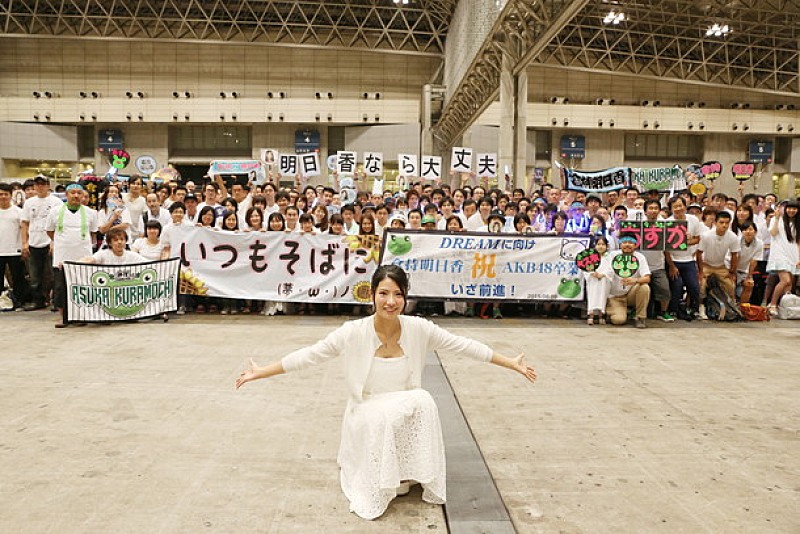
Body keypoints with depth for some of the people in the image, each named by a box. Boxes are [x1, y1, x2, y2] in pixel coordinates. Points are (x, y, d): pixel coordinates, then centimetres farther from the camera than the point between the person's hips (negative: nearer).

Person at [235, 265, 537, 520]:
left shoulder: (419, 329, -11)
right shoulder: (354, 332, -16)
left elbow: (465, 346, -4)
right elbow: (309, 355, -9)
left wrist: (512, 364, -1)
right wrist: (261, 372, -10)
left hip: (408, 413, 2)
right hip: (368, 416, -2)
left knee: (423, 401, -32)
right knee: (385, 415, -36)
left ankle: (414, 474, -10)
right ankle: (388, 483, -9)